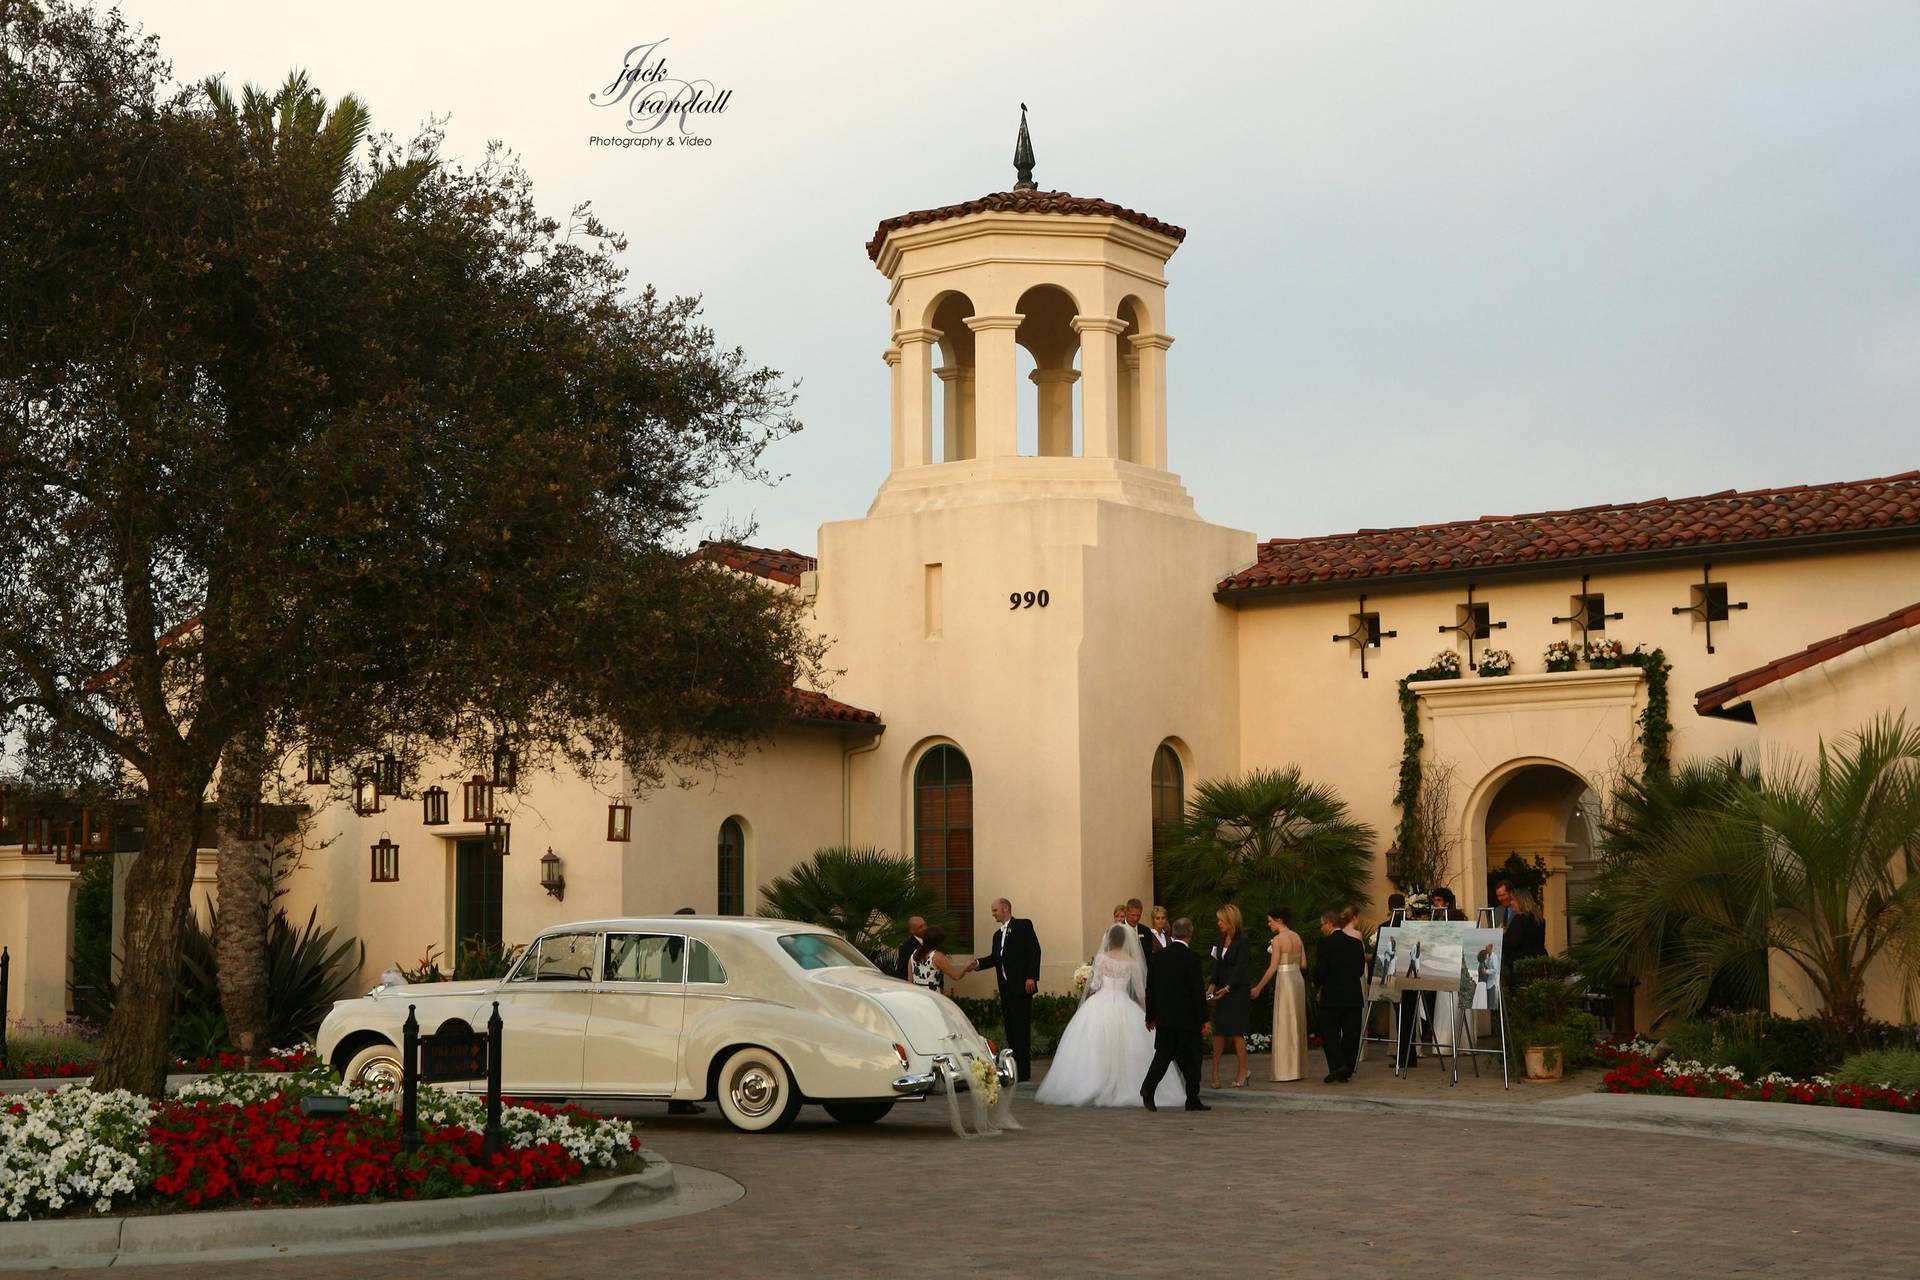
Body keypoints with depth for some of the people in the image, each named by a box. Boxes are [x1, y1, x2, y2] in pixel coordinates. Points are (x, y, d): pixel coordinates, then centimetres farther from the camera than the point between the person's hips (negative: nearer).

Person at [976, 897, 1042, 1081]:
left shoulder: (1023, 926, -3)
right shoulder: (998, 934, 21)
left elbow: (1034, 951, -10)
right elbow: (994, 957, 15)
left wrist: (1031, 977, -18)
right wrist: (978, 963, -3)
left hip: (1021, 985, -8)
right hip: (1006, 988, 8)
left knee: (1021, 1027, -7)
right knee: (1010, 1027, 9)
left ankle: (1024, 1071, -6)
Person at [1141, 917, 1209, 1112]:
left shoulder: (1159, 957, 3)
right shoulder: (1191, 958, -13)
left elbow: (1150, 989, 7)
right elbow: (1198, 990, -12)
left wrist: (1151, 1016, 15)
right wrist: (1204, 1019, -6)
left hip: (1164, 1017, 4)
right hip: (1187, 1018, -4)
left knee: (1163, 1055, 9)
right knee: (1191, 1059, 6)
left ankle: (1148, 1087, -12)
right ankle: (1193, 1100, 11)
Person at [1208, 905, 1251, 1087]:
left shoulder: (1242, 940, -11)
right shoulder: (1222, 939, 11)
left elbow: (1240, 968, -15)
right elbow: (1217, 964, 12)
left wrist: (1227, 988, -21)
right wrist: (1213, 985, 0)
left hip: (1237, 991, -7)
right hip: (1222, 990, 7)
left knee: (1236, 1031, -5)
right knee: (1219, 1031, 4)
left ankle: (1243, 1072, 3)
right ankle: (1215, 1071, 5)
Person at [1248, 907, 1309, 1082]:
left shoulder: (1278, 939, -13)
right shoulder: (1297, 937, 9)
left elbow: (1273, 968, -15)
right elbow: (1303, 964, 12)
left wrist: (1258, 987, -9)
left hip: (1284, 980, -8)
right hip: (1298, 980, 8)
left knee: (1285, 1025, -3)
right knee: (1297, 1025, 12)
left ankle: (1287, 1070, -3)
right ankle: (1299, 1069, 15)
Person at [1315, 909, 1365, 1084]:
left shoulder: (1326, 942, -10)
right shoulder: (1355, 943, 7)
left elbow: (1320, 969, -13)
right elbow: (1361, 969, 10)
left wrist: (1317, 984, 5)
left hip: (1332, 995, -5)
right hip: (1353, 996, 5)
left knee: (1329, 1032, 2)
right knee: (1350, 1033, 8)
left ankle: (1337, 1065, -14)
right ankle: (1346, 1072, 10)